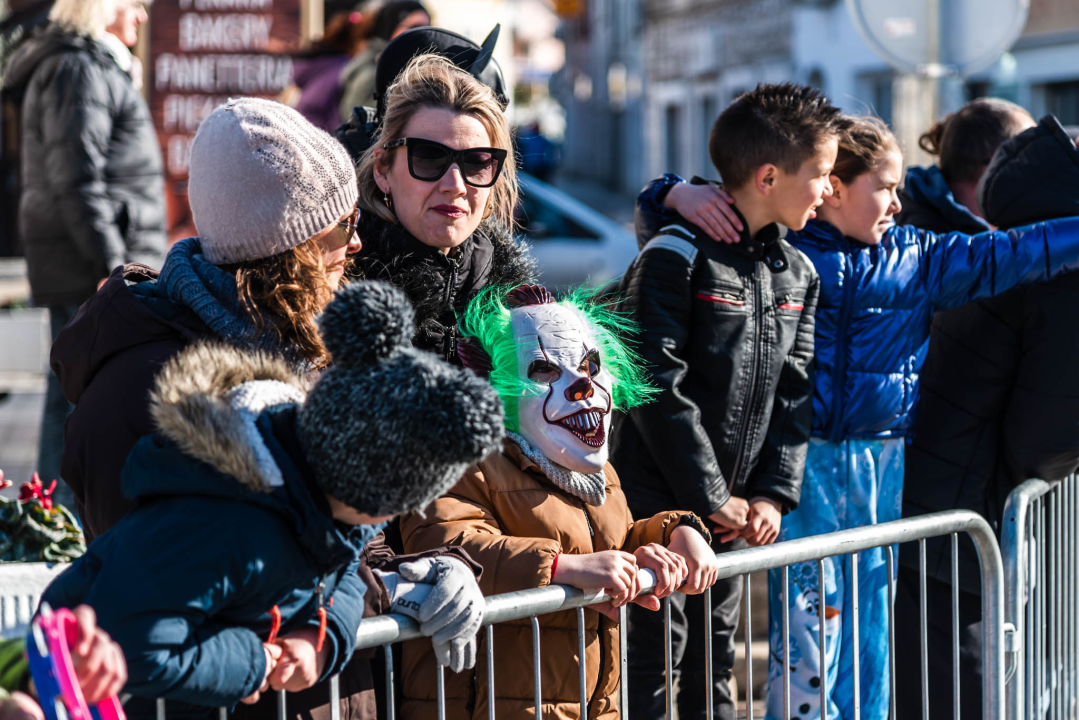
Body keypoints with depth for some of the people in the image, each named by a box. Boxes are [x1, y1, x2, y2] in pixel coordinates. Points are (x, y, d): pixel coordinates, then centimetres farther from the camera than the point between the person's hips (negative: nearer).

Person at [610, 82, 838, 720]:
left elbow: (794, 392, 11)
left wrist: (774, 493, -1)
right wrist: (710, 498, -14)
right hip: (660, 503, -7)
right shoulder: (676, 259, -13)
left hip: (735, 509, 7)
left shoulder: (798, 275, 10)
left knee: (715, 663, 14)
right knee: (653, 664, -4)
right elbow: (659, 389, -17)